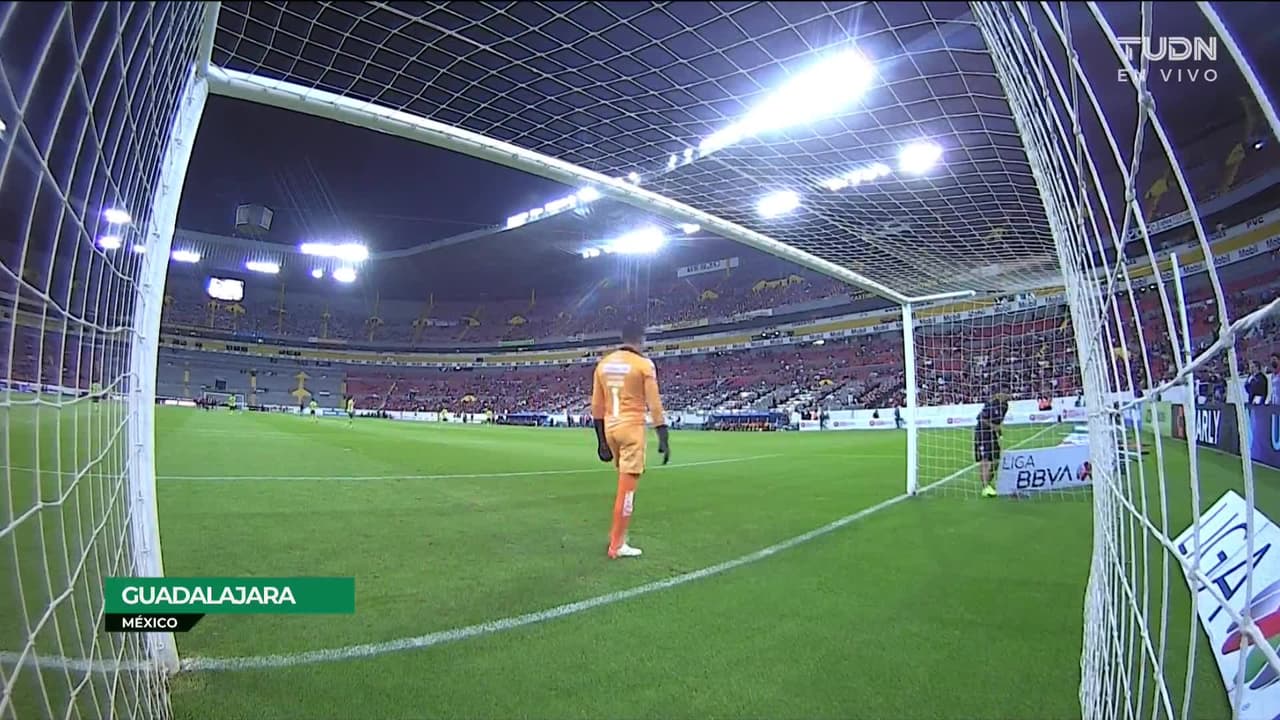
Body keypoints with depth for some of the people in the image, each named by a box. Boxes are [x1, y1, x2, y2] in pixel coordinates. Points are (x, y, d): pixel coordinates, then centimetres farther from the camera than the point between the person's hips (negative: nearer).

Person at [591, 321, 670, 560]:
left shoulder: (603, 364, 10)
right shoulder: (643, 364, -6)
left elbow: (597, 406, 11)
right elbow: (654, 405, -9)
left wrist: (601, 439, 17)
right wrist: (663, 438, -5)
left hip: (610, 428, 6)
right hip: (632, 428, -6)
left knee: (625, 482, 22)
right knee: (627, 487, 0)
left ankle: (617, 530, 23)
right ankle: (617, 545, 6)